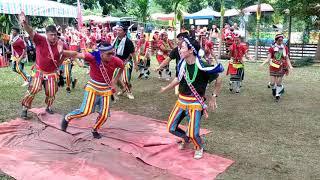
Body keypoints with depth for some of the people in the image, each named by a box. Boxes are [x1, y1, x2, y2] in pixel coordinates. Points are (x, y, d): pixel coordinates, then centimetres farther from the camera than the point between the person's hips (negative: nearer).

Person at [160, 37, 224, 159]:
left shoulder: (202, 67, -22)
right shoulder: (182, 64, -3)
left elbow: (219, 80, -10)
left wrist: (213, 97, -9)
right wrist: (166, 88, 27)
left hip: (195, 103, -6)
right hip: (181, 101, 6)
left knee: (193, 133, -8)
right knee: (171, 128, 6)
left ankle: (199, 147, 29)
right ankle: (186, 139, 39)